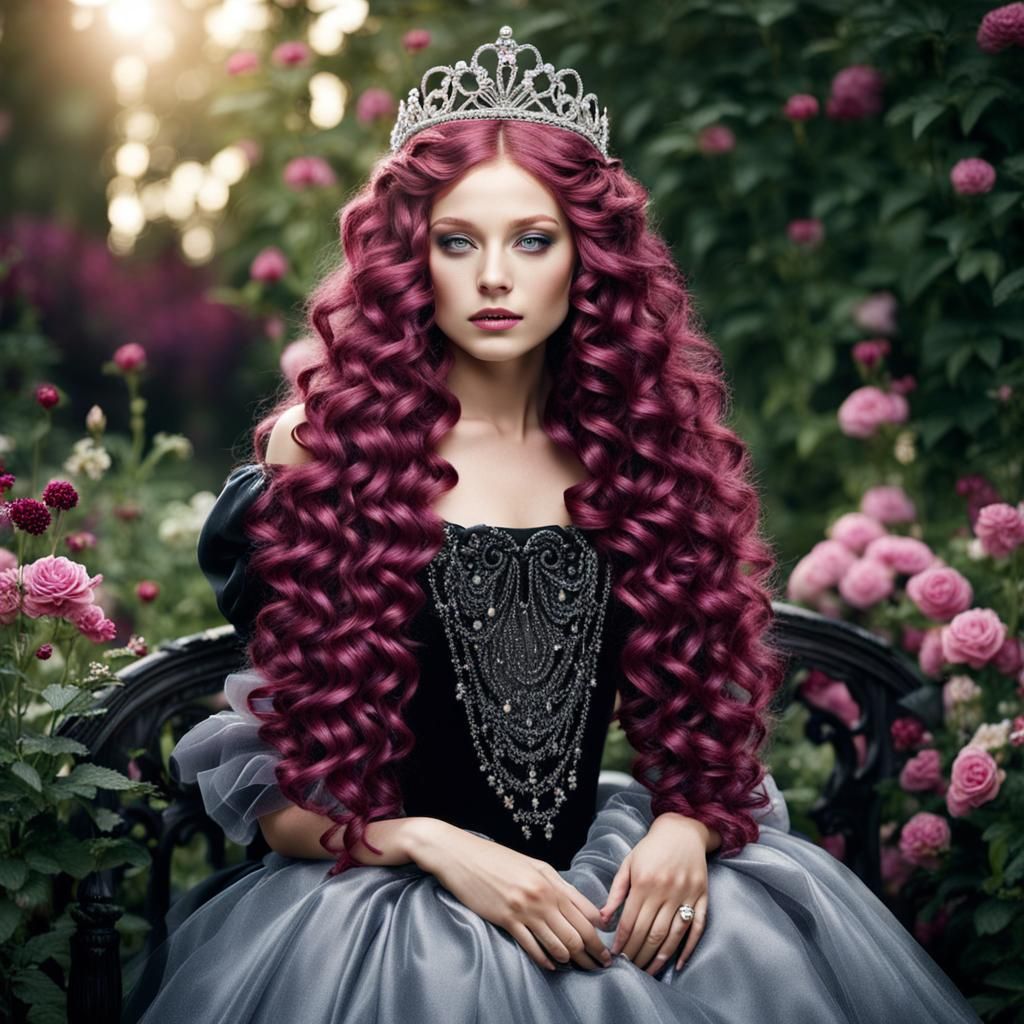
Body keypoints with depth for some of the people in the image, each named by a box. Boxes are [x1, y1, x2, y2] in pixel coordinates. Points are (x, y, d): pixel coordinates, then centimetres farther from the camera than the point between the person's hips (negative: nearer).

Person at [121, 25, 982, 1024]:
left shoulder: (648, 443, 7)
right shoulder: (326, 447, -1)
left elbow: (701, 705, 13)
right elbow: (276, 788, -1)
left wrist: (685, 827, -7)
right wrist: (437, 847, -15)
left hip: (611, 896, 3)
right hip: (391, 907, -3)